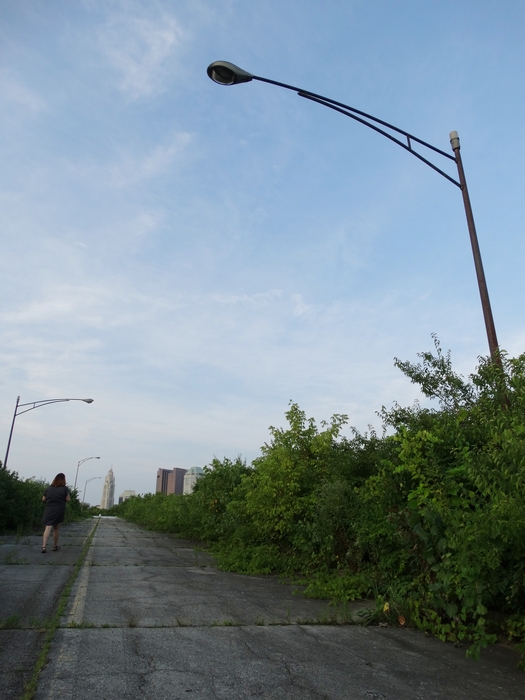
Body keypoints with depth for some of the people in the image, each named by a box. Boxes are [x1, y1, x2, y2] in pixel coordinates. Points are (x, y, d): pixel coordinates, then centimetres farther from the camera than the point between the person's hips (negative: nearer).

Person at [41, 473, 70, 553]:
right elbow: (68, 499, -7)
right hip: (59, 510, -1)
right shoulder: (64, 489, -5)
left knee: (48, 528, -5)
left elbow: (43, 499, 6)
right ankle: (55, 546, 23)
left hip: (49, 510, 1)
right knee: (56, 528, 13)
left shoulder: (49, 488, 4)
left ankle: (44, 546, -19)